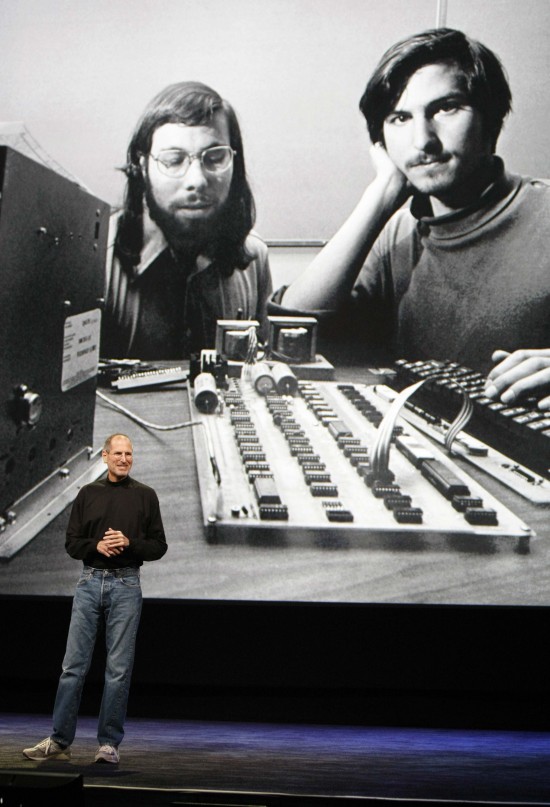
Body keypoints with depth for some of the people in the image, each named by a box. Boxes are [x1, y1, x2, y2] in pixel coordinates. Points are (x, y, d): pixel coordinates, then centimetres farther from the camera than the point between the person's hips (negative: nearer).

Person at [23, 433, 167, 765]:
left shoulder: (145, 496, 6)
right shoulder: (88, 494, 10)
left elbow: (159, 546, 5)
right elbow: (72, 542, 9)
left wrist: (129, 543, -12)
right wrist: (97, 546, -10)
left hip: (126, 585, -1)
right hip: (90, 582, 1)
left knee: (119, 668, 0)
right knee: (74, 664, 0)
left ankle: (109, 743, 8)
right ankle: (60, 741, 6)